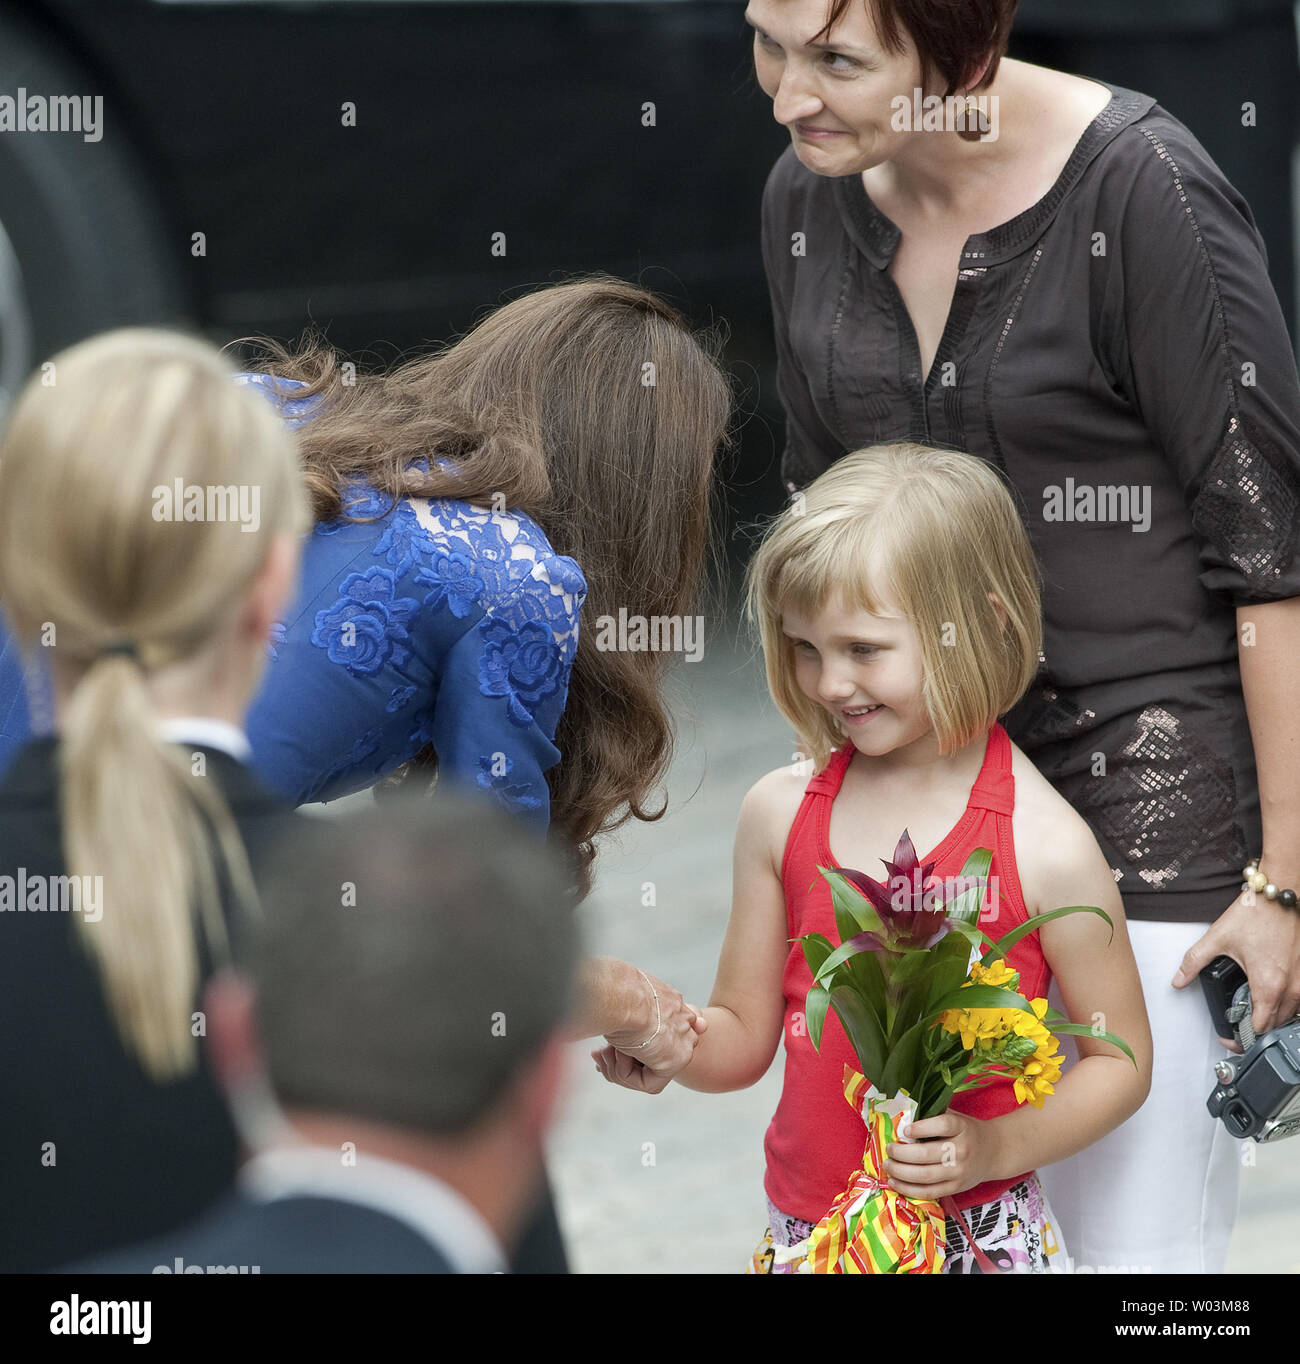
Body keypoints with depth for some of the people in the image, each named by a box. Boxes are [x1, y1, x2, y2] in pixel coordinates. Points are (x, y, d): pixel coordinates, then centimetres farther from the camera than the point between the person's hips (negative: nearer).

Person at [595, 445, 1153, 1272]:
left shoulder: (1046, 847, -12)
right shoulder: (781, 812, 2)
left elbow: (1120, 1061, -5)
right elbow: (745, 1035, 8)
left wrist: (994, 1147, -18)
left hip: (977, 1236, -4)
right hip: (803, 1228, 4)